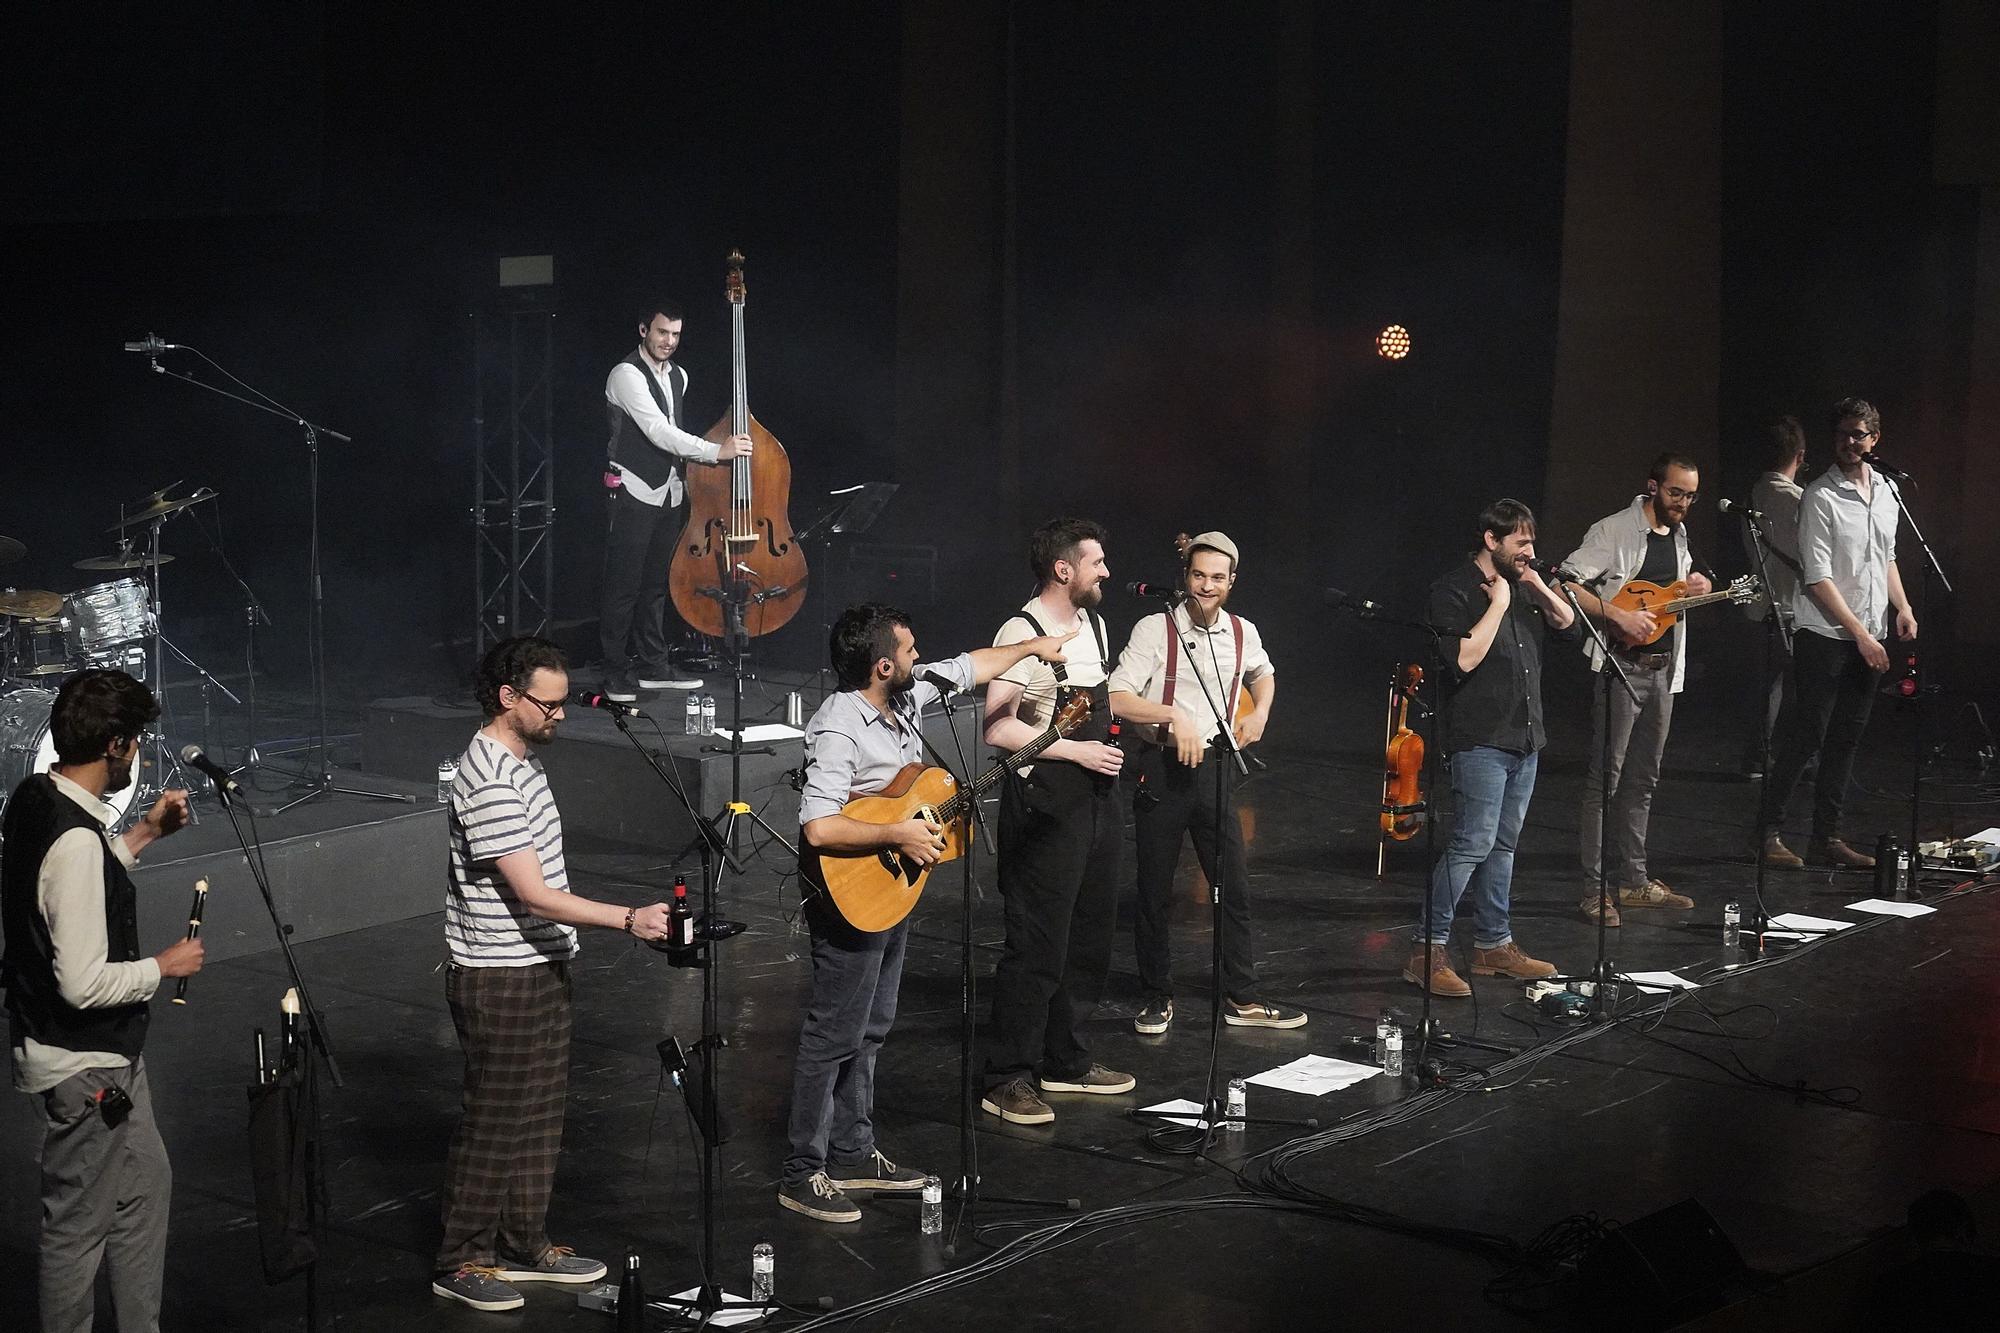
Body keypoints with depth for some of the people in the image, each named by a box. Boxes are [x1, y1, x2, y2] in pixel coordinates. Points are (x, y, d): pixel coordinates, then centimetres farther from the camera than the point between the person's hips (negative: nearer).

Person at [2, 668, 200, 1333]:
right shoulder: (76, 839, -29)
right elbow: (84, 983, -29)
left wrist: (145, 833, 15)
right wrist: (163, 966, -13)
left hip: (103, 1053, 10)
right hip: (85, 1064, -10)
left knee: (146, 1184, 22)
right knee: (79, 1224, 4)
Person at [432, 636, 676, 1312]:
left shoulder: (520, 757, 8)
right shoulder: (489, 782, -24)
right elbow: (535, 896, -27)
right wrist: (629, 919, -30)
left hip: (541, 968, 10)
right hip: (500, 981, -10)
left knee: (539, 1115, 16)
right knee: (494, 1122, 1)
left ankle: (524, 1244, 28)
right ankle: (461, 1263, 13)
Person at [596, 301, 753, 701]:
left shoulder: (678, 377, 14)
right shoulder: (627, 375, -14)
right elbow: (656, 430, -24)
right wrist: (715, 451, -28)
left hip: (669, 493, 8)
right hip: (635, 492, -8)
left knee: (656, 583, 13)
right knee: (624, 584, -5)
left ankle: (652, 666, 19)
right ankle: (617, 673, 0)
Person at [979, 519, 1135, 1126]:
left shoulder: (1091, 622, 13)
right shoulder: (1023, 633, -16)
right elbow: (998, 729, -23)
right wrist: (1077, 750, -20)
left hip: (1096, 797, 9)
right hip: (1044, 802, -9)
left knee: (1089, 939, 15)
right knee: (1038, 946, -7)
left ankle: (1065, 1060, 27)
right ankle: (1009, 1080, 0)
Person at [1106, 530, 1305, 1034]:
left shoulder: (1242, 633, 4)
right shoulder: (1155, 630, -11)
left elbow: (1263, 674, 27)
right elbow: (1116, 698, -17)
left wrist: (1260, 712, 10)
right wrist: (1175, 715, -25)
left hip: (1213, 766, 4)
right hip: (1162, 767, -4)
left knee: (1235, 886, 5)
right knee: (1155, 889, 5)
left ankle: (1242, 999, 15)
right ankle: (1157, 998, 18)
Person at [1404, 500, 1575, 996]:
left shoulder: (1521, 585, 15)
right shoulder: (1454, 591, -10)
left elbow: (1568, 624, 18)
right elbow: (1463, 659, -21)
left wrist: (1539, 588, 2)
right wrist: (1498, 604, -17)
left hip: (1524, 740, 9)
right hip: (1481, 739, -9)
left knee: (1503, 845, 13)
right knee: (1473, 843, -14)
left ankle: (1493, 944, 21)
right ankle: (1427, 952, -11)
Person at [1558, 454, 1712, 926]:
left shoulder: (1678, 535, 14)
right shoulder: (1614, 531, -11)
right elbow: (1566, 583, -19)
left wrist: (1695, 586, 6)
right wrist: (1620, 616, -24)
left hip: (1662, 670, 8)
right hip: (1620, 668, -8)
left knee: (1642, 779, 13)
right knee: (1604, 778, -7)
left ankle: (1632, 881, 21)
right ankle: (1595, 890, -6)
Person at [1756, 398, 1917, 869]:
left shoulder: (1886, 490, 11)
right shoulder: (1820, 496, -12)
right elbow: (1818, 579, -15)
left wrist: (1903, 607, 8)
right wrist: (1859, 633, -17)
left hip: (1869, 637, 7)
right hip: (1825, 635, -7)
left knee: (1846, 739, 9)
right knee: (1805, 736, -6)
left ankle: (1826, 838, 14)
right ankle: (1768, 832, 3)